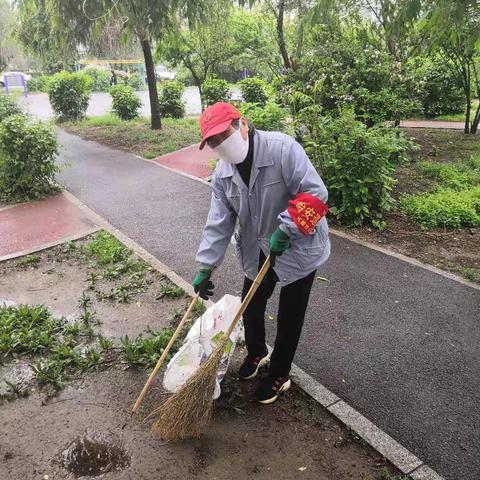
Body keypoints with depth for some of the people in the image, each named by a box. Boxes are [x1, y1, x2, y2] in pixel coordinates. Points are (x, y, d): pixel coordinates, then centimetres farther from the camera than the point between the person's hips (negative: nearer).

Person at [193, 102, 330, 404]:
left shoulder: (283, 148, -25)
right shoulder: (223, 174, -5)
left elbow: (315, 193, -26)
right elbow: (219, 223, -3)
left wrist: (286, 230, -32)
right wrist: (205, 268, -5)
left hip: (299, 249, -5)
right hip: (258, 252, 6)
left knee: (289, 317, 7)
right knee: (251, 307, 17)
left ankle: (279, 376, 30)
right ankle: (257, 353, 48)